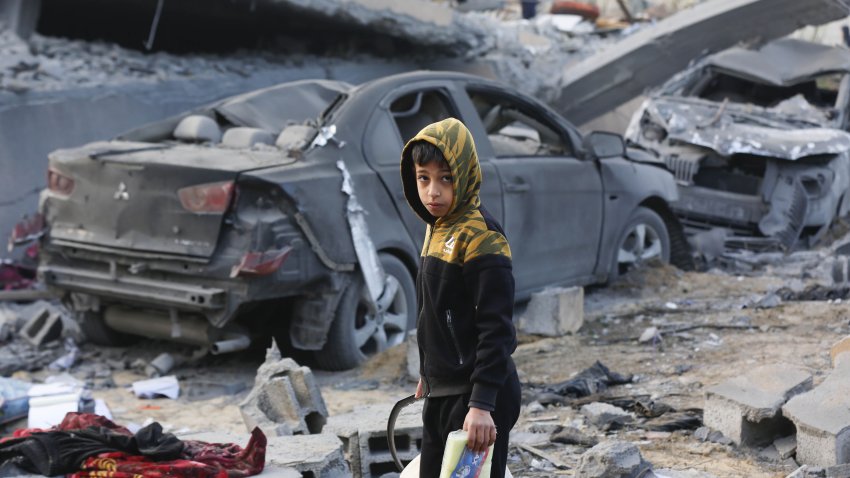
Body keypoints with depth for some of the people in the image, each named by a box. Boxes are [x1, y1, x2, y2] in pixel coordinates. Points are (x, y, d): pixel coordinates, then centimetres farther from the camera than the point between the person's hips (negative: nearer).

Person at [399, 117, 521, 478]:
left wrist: (482, 403, -26)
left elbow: (496, 328, -22)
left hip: (474, 395, -9)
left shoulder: (481, 236, -17)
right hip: (442, 393, 9)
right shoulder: (438, 228, 9)